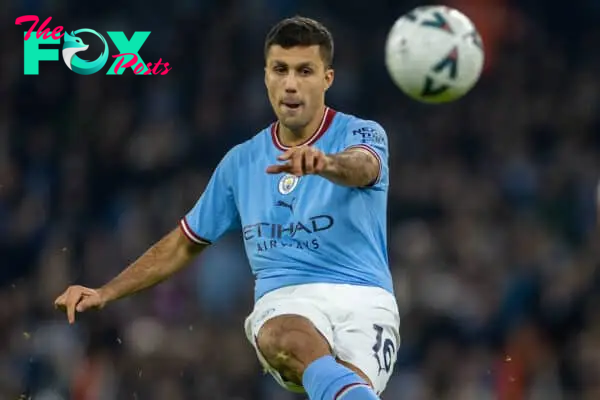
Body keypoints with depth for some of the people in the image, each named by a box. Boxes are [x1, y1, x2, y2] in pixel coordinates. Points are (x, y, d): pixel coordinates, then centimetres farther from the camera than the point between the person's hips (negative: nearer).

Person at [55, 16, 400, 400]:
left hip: (364, 299, -1)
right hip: (285, 304, 1)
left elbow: (362, 166, -23)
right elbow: (185, 243, 29)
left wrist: (326, 163, -48)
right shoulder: (241, 162, 19)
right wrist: (105, 293, 19)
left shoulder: (362, 134, 4)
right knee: (292, 341, -41)